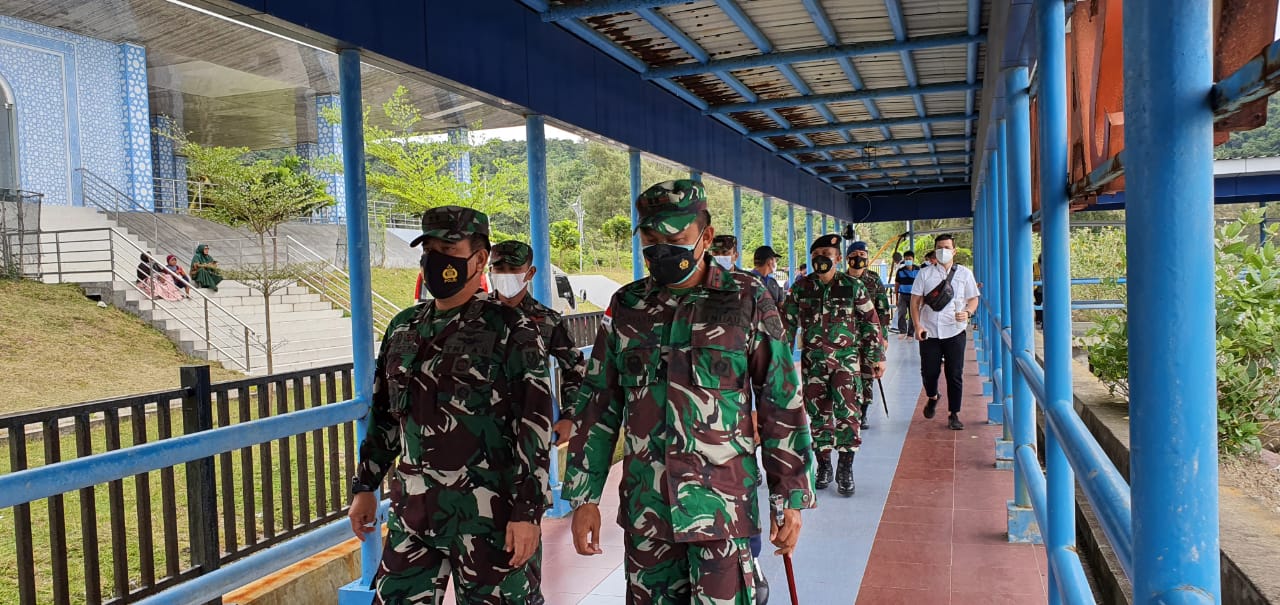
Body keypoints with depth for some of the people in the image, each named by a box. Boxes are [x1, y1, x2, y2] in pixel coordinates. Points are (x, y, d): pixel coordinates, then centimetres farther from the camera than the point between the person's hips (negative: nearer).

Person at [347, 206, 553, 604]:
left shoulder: (510, 331, -9)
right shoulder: (403, 328, 10)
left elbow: (535, 426, -13)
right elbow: (384, 414, 18)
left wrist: (527, 512, -16)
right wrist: (365, 486, 17)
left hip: (489, 513, -6)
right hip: (413, 511, 6)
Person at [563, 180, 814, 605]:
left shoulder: (747, 301, -4)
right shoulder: (626, 306, 5)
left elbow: (782, 406, -1)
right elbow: (597, 406, 9)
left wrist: (790, 499, 0)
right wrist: (584, 497, 7)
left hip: (722, 506, -3)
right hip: (645, 509, 4)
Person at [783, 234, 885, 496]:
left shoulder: (853, 286, -1)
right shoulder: (801, 287, 5)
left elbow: (871, 322, 5)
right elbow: (788, 322, 10)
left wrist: (877, 357, 5)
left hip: (846, 358, -2)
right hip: (813, 359, 2)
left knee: (847, 411, -10)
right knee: (818, 413, 6)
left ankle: (846, 471, 1)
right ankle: (823, 466, 20)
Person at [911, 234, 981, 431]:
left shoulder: (965, 273, 6)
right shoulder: (925, 273, 6)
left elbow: (973, 299, 8)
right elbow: (915, 301, 5)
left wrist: (967, 312, -14)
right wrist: (917, 325, -7)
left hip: (955, 331, 0)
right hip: (929, 332, 0)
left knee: (955, 374, 1)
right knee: (929, 371, 5)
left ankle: (954, 414, 13)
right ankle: (932, 397, 37)